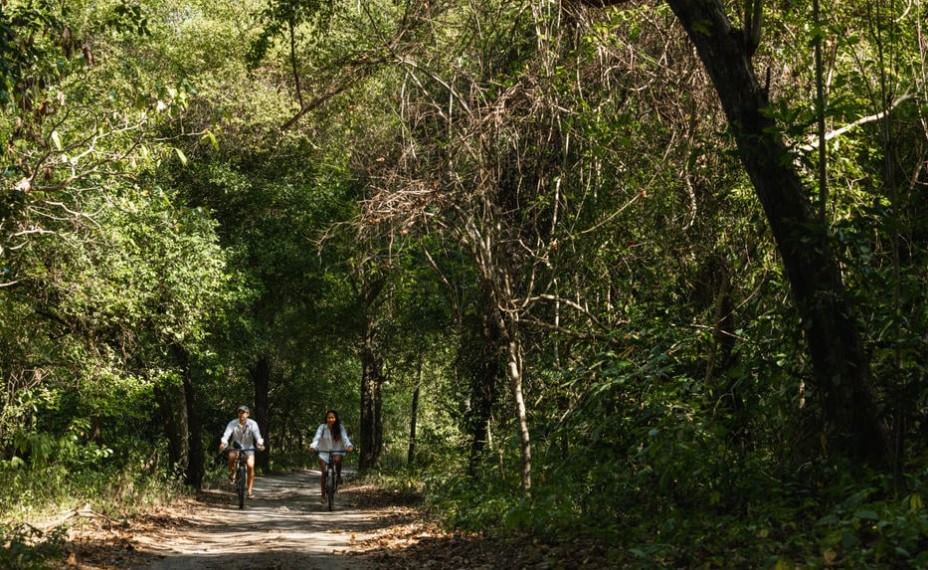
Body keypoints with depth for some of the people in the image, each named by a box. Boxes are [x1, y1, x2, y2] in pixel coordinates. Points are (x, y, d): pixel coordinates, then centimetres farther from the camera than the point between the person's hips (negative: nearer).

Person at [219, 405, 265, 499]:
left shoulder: (252, 424, -15)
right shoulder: (233, 423, -14)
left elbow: (257, 435, -28)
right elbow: (227, 434, -28)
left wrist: (260, 443, -50)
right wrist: (223, 443, -49)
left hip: (248, 449, 0)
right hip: (236, 448, 0)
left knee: (250, 466, -22)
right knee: (232, 456, -35)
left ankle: (250, 490, -11)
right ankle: (232, 474, -7)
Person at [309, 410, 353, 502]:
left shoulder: (340, 428, -8)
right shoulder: (322, 427, -9)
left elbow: (345, 438, -21)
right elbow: (317, 438, -21)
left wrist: (349, 446, -42)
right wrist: (313, 446, -41)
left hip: (337, 451, -1)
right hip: (324, 452, 1)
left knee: (337, 459, -35)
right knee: (324, 473, -7)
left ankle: (338, 475, -8)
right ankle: (323, 494, 8)